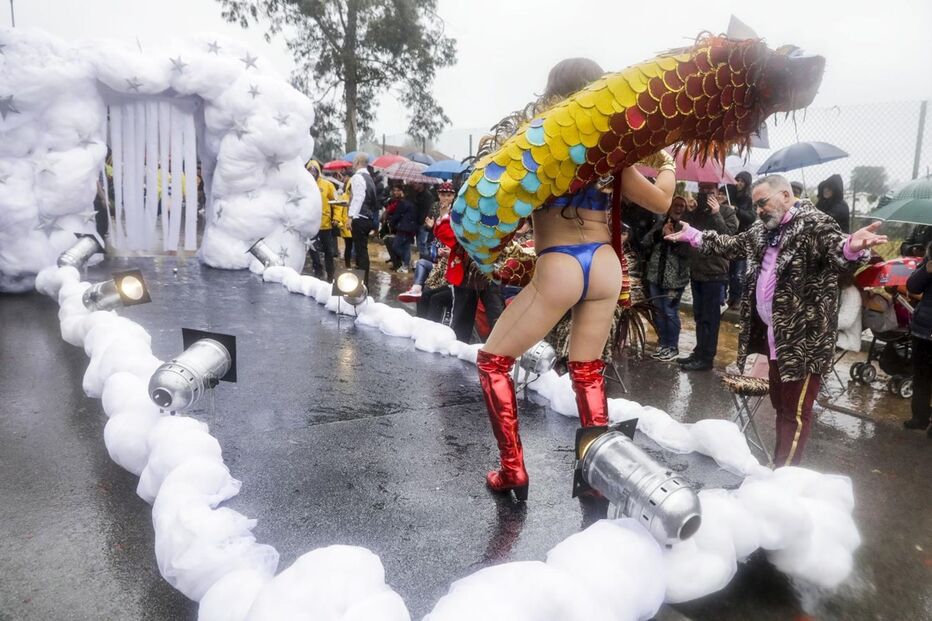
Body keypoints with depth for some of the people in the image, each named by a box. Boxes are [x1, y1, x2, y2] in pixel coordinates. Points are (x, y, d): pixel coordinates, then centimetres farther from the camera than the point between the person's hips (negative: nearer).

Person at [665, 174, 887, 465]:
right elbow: (732, 245, 26)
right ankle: (779, 466, 34)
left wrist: (852, 248, -58)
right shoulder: (764, 229, 11)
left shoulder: (815, 224, -15)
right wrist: (692, 235, 23)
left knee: (795, 412, 1)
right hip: (773, 334, 9)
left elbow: (835, 249, -34)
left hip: (804, 338, -9)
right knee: (779, 404, 20)